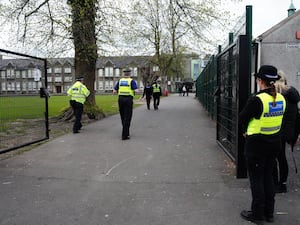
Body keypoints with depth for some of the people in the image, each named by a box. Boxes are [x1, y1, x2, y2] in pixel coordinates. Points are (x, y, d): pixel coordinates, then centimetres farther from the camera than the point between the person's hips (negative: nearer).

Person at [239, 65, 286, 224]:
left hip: (257, 144, -6)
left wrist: (245, 131, 9)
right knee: (268, 177, 18)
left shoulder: (257, 100, -22)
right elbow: (275, 120, 9)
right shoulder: (281, 99, -1)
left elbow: (242, 119, -11)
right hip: (274, 142, 7)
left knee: (256, 179, 6)